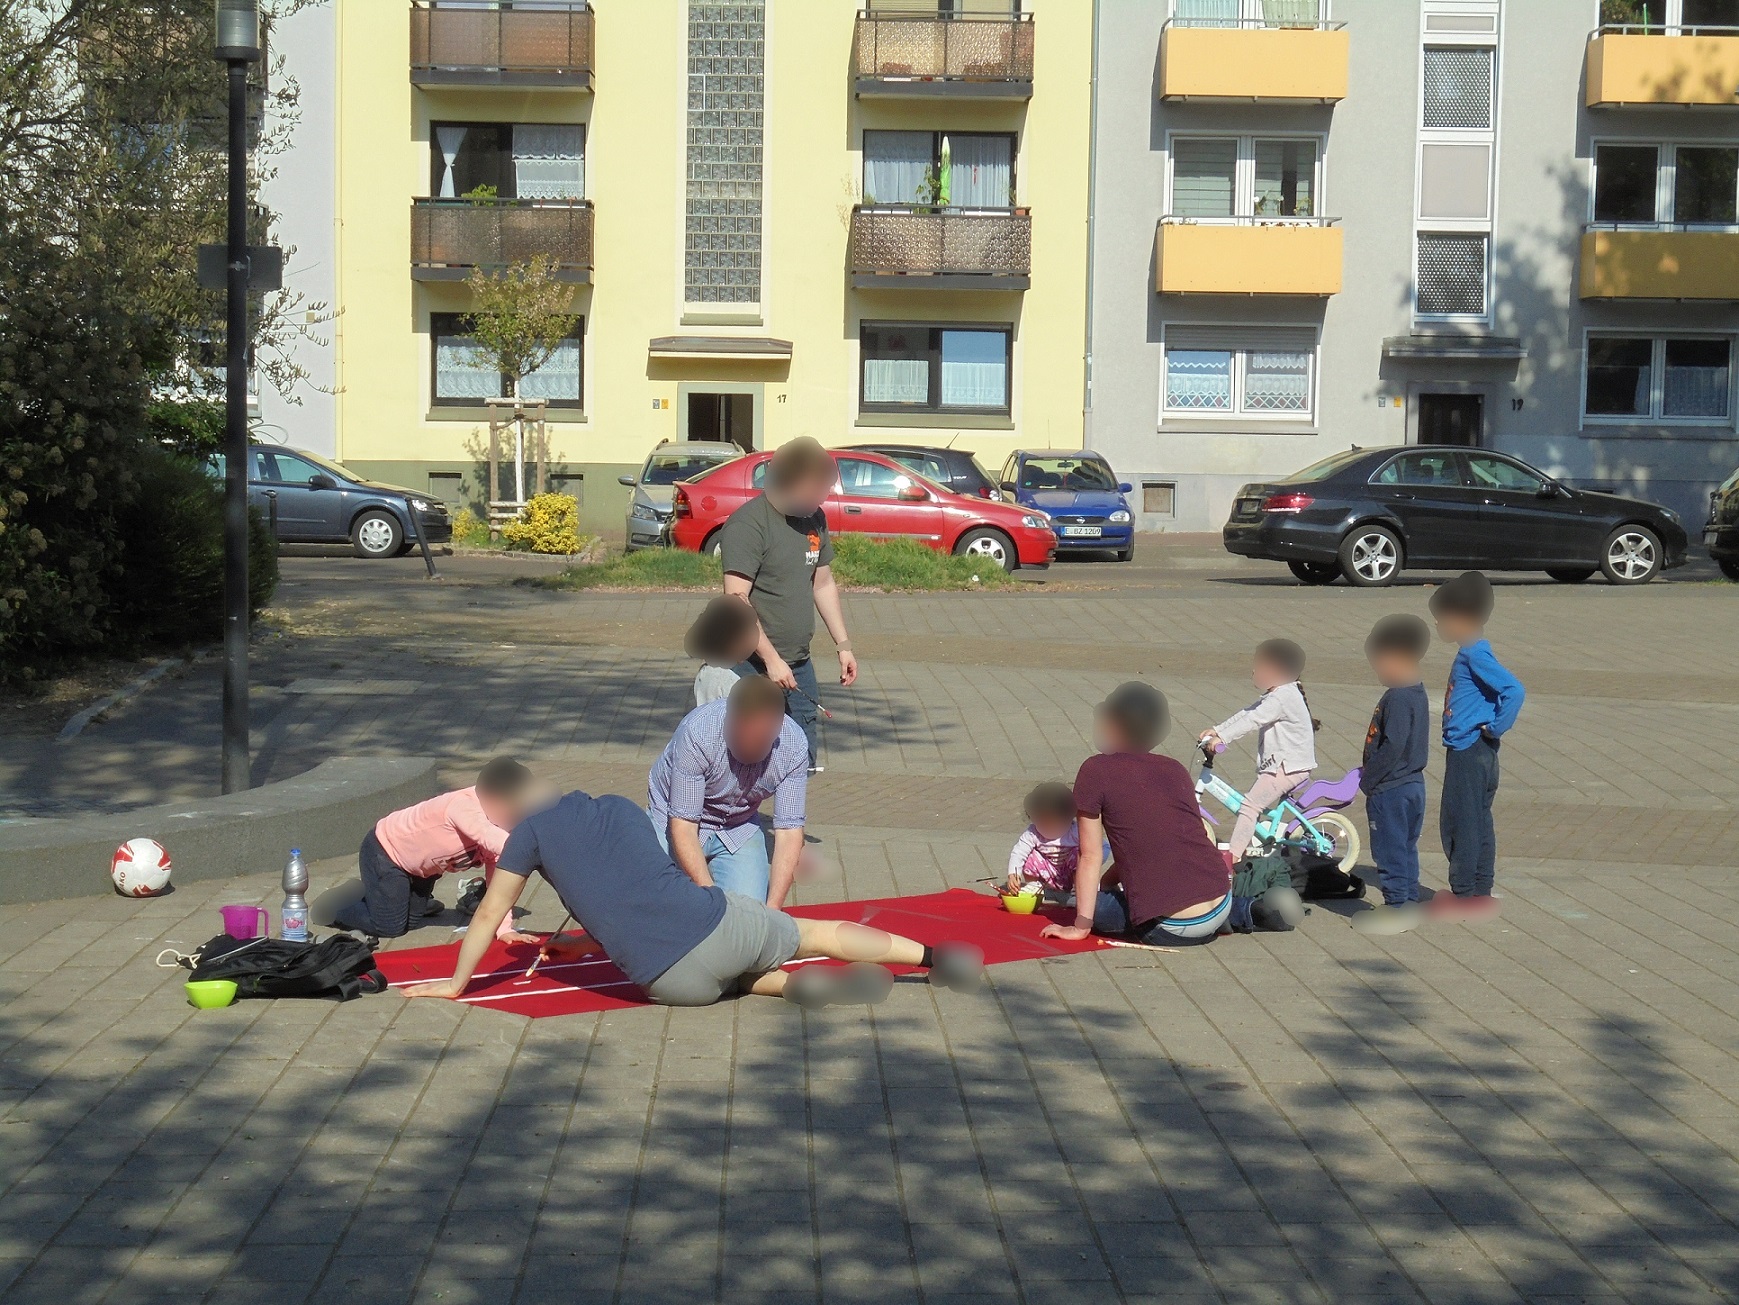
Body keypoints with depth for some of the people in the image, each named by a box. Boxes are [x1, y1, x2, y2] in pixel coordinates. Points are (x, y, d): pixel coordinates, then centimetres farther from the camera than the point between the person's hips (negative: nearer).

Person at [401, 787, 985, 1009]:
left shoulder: (533, 830, 10)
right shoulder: (620, 807, 23)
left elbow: (489, 914, 14)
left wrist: (456, 984, 25)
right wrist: (590, 940, 49)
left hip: (670, 981, -3)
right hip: (722, 922, 3)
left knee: (727, 978, 30)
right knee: (821, 932, 23)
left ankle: (793, 982, 1)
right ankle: (932, 953, 16)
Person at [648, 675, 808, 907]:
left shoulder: (793, 746, -23)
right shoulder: (697, 733, -33)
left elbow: (788, 829, -20)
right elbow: (682, 826, -30)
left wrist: (772, 909, -31)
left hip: (737, 829, 2)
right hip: (675, 821, -2)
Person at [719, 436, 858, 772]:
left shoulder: (814, 519, 10)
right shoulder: (748, 524, -16)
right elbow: (737, 602, -21)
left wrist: (843, 644, 16)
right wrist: (772, 660, -23)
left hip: (799, 665, 8)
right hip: (754, 667, -8)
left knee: (804, 762, 9)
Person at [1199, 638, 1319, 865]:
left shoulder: (1282, 698, -18)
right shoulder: (1276, 695, 16)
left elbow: (1253, 720, -28)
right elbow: (1246, 714, 17)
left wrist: (1222, 738, -34)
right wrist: (1216, 730, 9)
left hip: (1288, 767, -11)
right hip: (1281, 764, 11)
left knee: (1250, 805, -16)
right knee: (1255, 805, 15)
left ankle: (1233, 854, -19)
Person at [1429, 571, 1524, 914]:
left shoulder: (1475, 654, -18)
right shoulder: (1471, 651, 11)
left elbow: (1514, 690, -29)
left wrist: (1495, 729, -20)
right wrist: (1493, 729, 13)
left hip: (1469, 752, -10)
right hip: (1471, 749, 10)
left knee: (1459, 822, -3)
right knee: (1478, 822, 13)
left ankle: (1464, 893, 2)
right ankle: (1481, 893, 20)